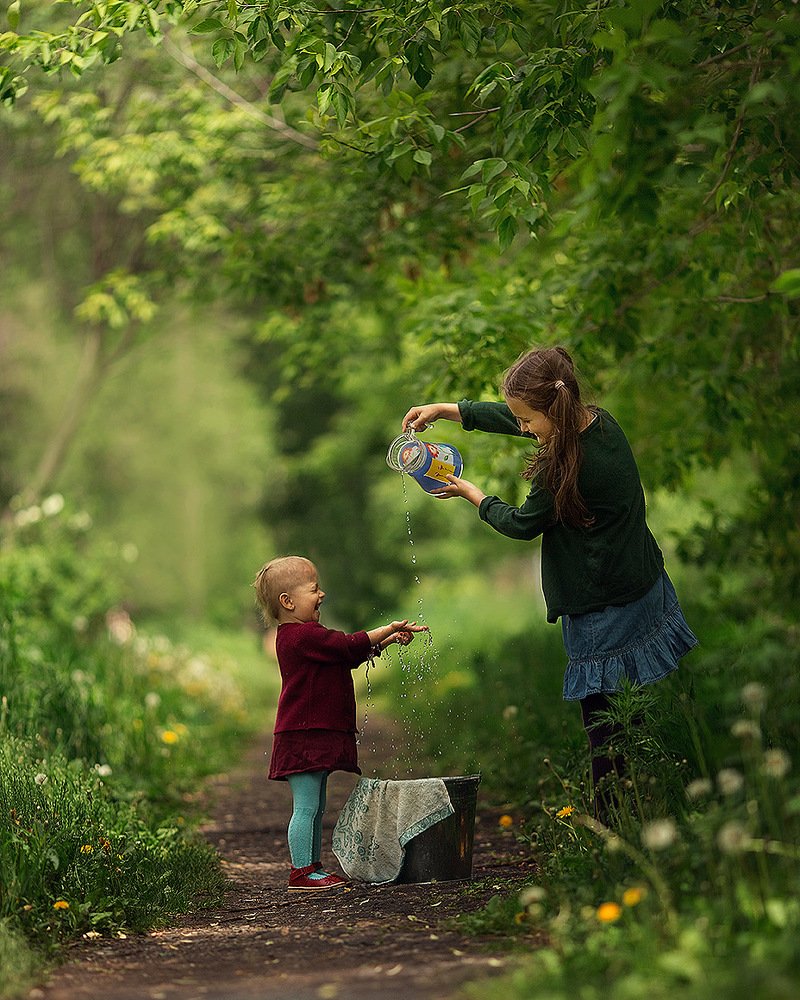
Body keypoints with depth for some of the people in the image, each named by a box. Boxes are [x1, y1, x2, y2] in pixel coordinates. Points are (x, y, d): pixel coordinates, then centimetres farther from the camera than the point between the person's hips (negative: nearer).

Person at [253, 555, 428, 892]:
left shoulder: (304, 636, 17)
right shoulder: (303, 636, -17)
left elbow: (348, 655, 22)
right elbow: (349, 646, -19)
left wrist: (385, 640, 13)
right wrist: (388, 630, -9)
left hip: (316, 736, 11)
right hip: (304, 737, -11)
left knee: (315, 807, 14)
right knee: (306, 806, -8)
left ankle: (312, 868, 20)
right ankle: (302, 873, -5)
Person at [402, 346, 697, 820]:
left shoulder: (567, 466, -25)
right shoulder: (600, 421, 0)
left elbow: (522, 524, -7)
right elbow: (511, 418, 15)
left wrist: (472, 494, 9)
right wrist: (445, 409, 15)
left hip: (604, 612, -9)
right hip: (645, 587, 9)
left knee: (606, 733, -1)